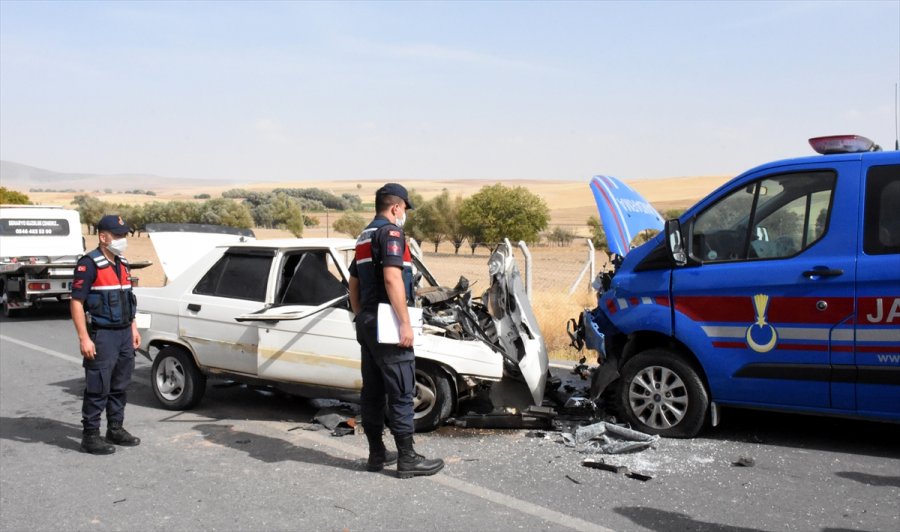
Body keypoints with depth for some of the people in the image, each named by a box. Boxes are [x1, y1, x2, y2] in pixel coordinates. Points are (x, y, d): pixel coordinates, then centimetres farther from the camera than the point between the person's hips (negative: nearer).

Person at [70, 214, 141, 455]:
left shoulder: (122, 263, 14)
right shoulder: (90, 264, -12)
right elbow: (76, 302, -16)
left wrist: (133, 328, 16)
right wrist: (84, 338, -20)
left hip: (124, 334, 8)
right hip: (102, 335, -8)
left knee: (120, 386, 14)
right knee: (98, 388, -3)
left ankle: (115, 429, 25)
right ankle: (90, 435, 6)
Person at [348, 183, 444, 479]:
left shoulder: (363, 237, 20)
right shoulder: (390, 232, -11)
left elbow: (354, 285, 24)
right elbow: (392, 279, -23)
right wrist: (405, 323, -22)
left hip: (367, 324, 10)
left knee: (372, 391, 11)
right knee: (401, 392, -5)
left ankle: (376, 454, 19)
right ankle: (407, 459, -1)